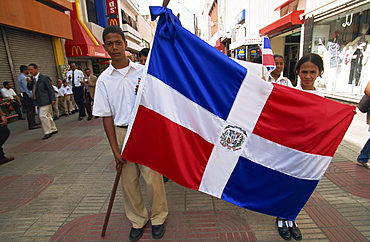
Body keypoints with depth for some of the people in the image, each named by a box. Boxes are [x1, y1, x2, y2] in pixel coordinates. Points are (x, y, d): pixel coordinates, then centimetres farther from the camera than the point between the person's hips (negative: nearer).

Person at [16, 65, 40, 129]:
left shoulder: (19, 76, 17)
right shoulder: (23, 78, -16)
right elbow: (26, 88, -21)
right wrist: (31, 96, -19)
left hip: (26, 94, 11)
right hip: (27, 95, -11)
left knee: (31, 109, 15)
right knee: (30, 110, -7)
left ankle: (33, 123, 23)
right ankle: (31, 125, -4)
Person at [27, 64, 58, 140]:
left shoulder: (44, 78, -10)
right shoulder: (32, 79, 12)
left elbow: (50, 89, -11)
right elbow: (30, 89, 17)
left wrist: (53, 99, -15)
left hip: (45, 100, -8)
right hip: (39, 101, 8)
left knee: (43, 115, -11)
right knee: (48, 115, 14)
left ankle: (48, 132, -2)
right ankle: (53, 129, 24)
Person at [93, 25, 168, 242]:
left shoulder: (143, 71, -1)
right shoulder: (104, 80, 2)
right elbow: (107, 116, 1)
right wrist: (115, 149, -1)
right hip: (121, 133, 2)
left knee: (153, 177, 5)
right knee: (129, 181, 12)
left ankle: (158, 217, 30)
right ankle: (138, 220, 35)